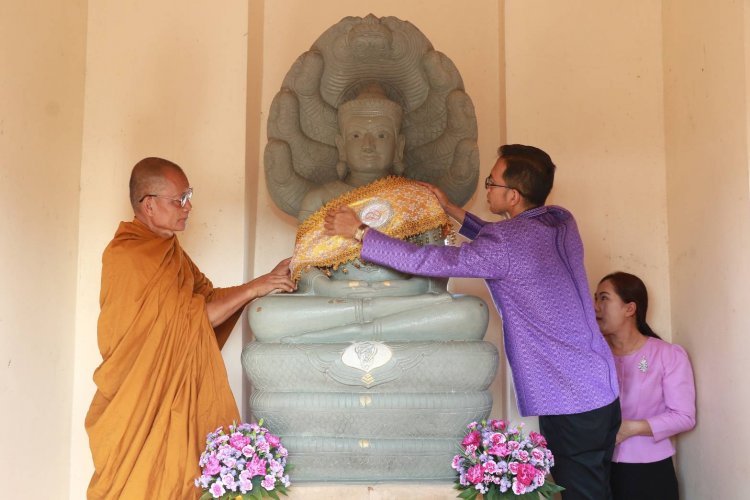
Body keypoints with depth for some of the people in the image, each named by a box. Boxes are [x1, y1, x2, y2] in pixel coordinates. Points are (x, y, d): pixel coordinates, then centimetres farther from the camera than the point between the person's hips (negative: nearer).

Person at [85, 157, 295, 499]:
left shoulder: (166, 247, 11)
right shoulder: (128, 256, -18)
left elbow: (207, 297, 9)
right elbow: (191, 315, -18)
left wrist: (267, 281, -1)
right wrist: (254, 288, -14)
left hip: (176, 394, 8)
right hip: (140, 405, -8)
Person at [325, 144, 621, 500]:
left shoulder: (507, 244, -20)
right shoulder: (562, 222, 4)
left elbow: (423, 261, -20)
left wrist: (359, 231, -10)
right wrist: (452, 211, 19)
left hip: (571, 403, -8)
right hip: (601, 389, 8)